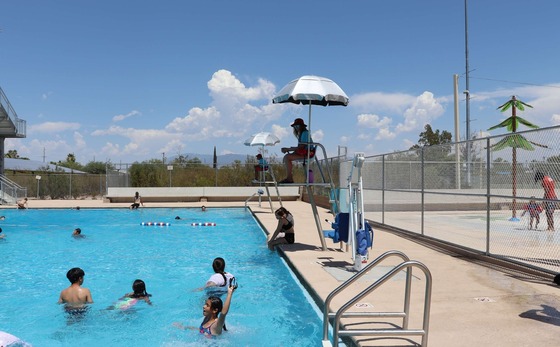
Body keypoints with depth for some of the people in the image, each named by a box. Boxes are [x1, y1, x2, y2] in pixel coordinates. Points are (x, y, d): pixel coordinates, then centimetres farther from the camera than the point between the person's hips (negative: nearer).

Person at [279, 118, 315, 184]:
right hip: (302, 152, 10)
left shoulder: (305, 133, -12)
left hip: (307, 153, -10)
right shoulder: (300, 134, 20)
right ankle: (290, 177, -6)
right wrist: (288, 149, 2)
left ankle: (289, 178, -19)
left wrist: (288, 149, -14)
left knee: (287, 157, -22)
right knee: (286, 157, -1)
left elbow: (301, 147, -19)